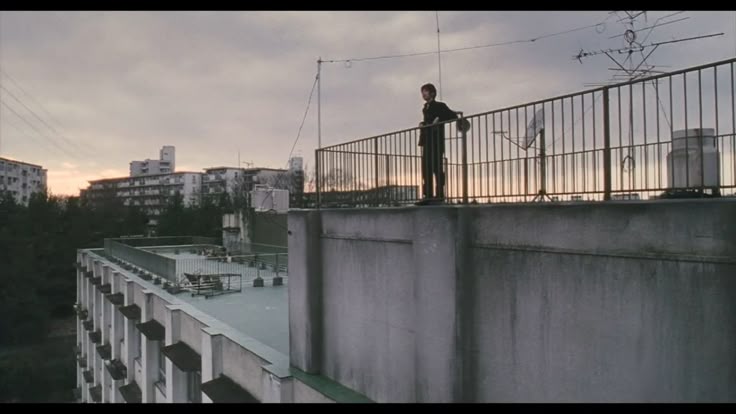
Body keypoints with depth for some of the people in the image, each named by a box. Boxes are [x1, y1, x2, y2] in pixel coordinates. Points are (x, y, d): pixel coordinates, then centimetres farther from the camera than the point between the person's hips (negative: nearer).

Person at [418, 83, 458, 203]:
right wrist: (422, 124, 6)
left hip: (436, 140, -7)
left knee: (437, 167, -9)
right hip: (427, 141, 7)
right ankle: (428, 195, 4)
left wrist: (439, 120, -16)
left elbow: (453, 116, -9)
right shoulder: (425, 108, 20)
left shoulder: (440, 106, 0)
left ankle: (439, 194, -8)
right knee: (426, 168, 3)